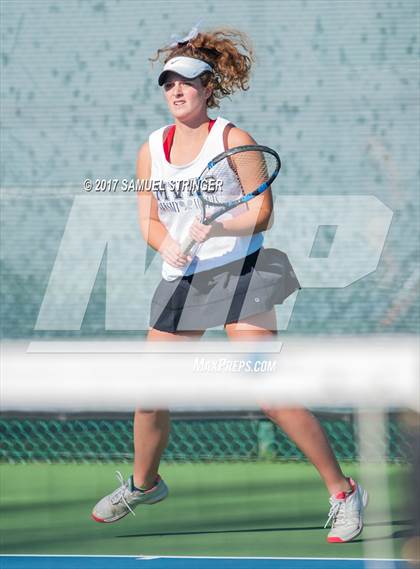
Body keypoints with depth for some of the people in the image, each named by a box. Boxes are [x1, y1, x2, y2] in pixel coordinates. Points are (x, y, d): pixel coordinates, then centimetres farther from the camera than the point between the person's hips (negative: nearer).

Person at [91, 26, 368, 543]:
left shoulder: (233, 140, -6)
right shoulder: (151, 150, 8)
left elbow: (262, 213, -11)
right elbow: (148, 219, 6)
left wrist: (216, 226, -29)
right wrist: (166, 244, -16)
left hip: (240, 273, -5)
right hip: (181, 282, 5)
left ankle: (342, 491, -5)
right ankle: (144, 485, 34)